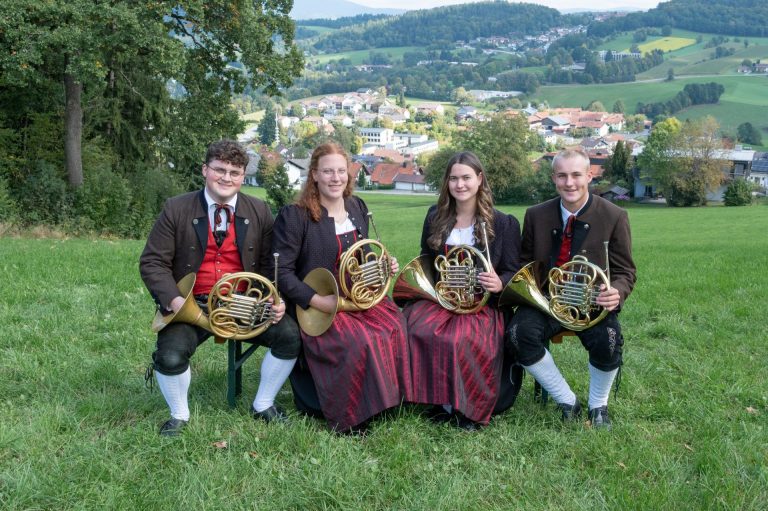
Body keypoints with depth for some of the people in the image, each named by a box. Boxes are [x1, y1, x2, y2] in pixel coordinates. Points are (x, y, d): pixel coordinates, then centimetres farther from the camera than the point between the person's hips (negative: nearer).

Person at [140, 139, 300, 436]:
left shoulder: (259, 212, 4)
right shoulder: (176, 209, -3)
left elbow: (271, 265, 8)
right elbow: (152, 262, -3)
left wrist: (276, 300, -11)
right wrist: (174, 300, -19)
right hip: (192, 306, -2)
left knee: (290, 335, -18)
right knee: (170, 357, -27)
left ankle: (263, 406, 7)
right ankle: (179, 415, 7)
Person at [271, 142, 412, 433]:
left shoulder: (358, 208, 10)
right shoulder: (294, 217, -10)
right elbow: (282, 272, -12)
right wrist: (318, 301, -21)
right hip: (317, 307, -6)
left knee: (397, 329, -20)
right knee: (361, 342, -29)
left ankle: (387, 401, -3)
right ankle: (349, 419, -9)